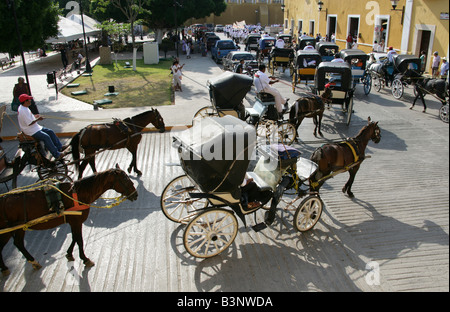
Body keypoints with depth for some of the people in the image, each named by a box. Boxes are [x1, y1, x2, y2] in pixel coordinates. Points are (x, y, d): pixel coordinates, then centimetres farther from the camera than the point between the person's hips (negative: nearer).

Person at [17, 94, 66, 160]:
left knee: (50, 132, 7)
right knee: (46, 137, -23)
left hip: (35, 127, 11)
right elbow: (29, 123, -26)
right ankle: (57, 155, -23)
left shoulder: (24, 108, 10)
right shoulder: (23, 111, -24)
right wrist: (37, 119, -15)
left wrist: (34, 116, 7)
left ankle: (60, 147, 10)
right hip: (31, 132, -11)